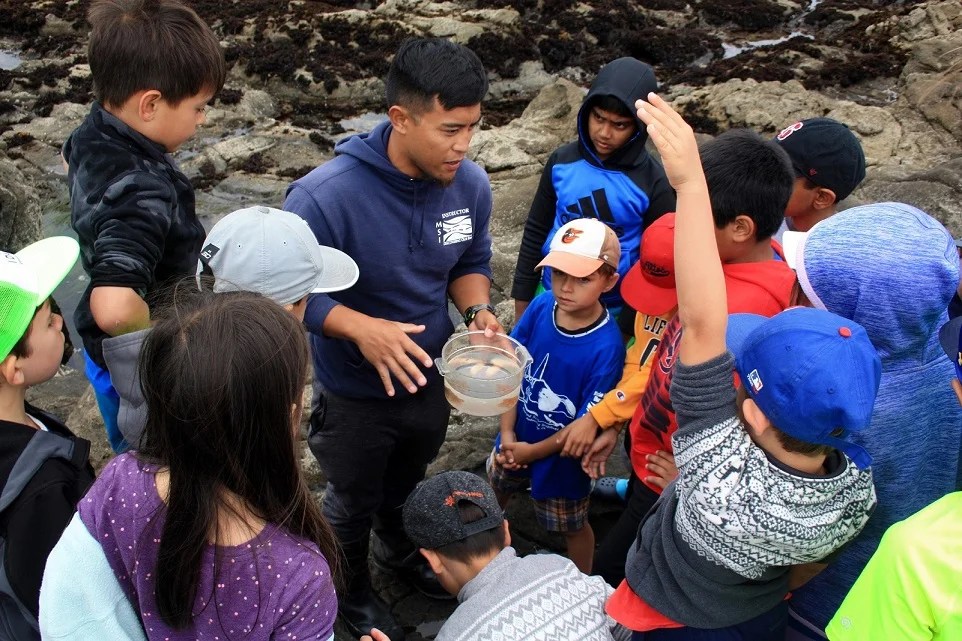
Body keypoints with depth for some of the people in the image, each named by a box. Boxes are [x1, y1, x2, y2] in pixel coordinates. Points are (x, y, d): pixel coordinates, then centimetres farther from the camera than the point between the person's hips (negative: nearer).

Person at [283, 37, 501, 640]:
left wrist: (479, 311, -19)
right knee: (354, 501, 23)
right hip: (354, 394, -4)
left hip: (431, 378, 4)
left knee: (408, 484, 32)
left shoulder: (471, 183, -16)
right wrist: (360, 327, -38)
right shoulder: (324, 196, -32)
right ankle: (352, 589, 54)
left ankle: (402, 551, 65)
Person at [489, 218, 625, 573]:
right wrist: (507, 433, -13)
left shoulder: (606, 347, -32)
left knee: (572, 527, 21)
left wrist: (535, 451, -16)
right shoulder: (541, 307, -18)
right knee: (491, 495, 31)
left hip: (561, 455, -5)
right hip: (517, 439, 5)